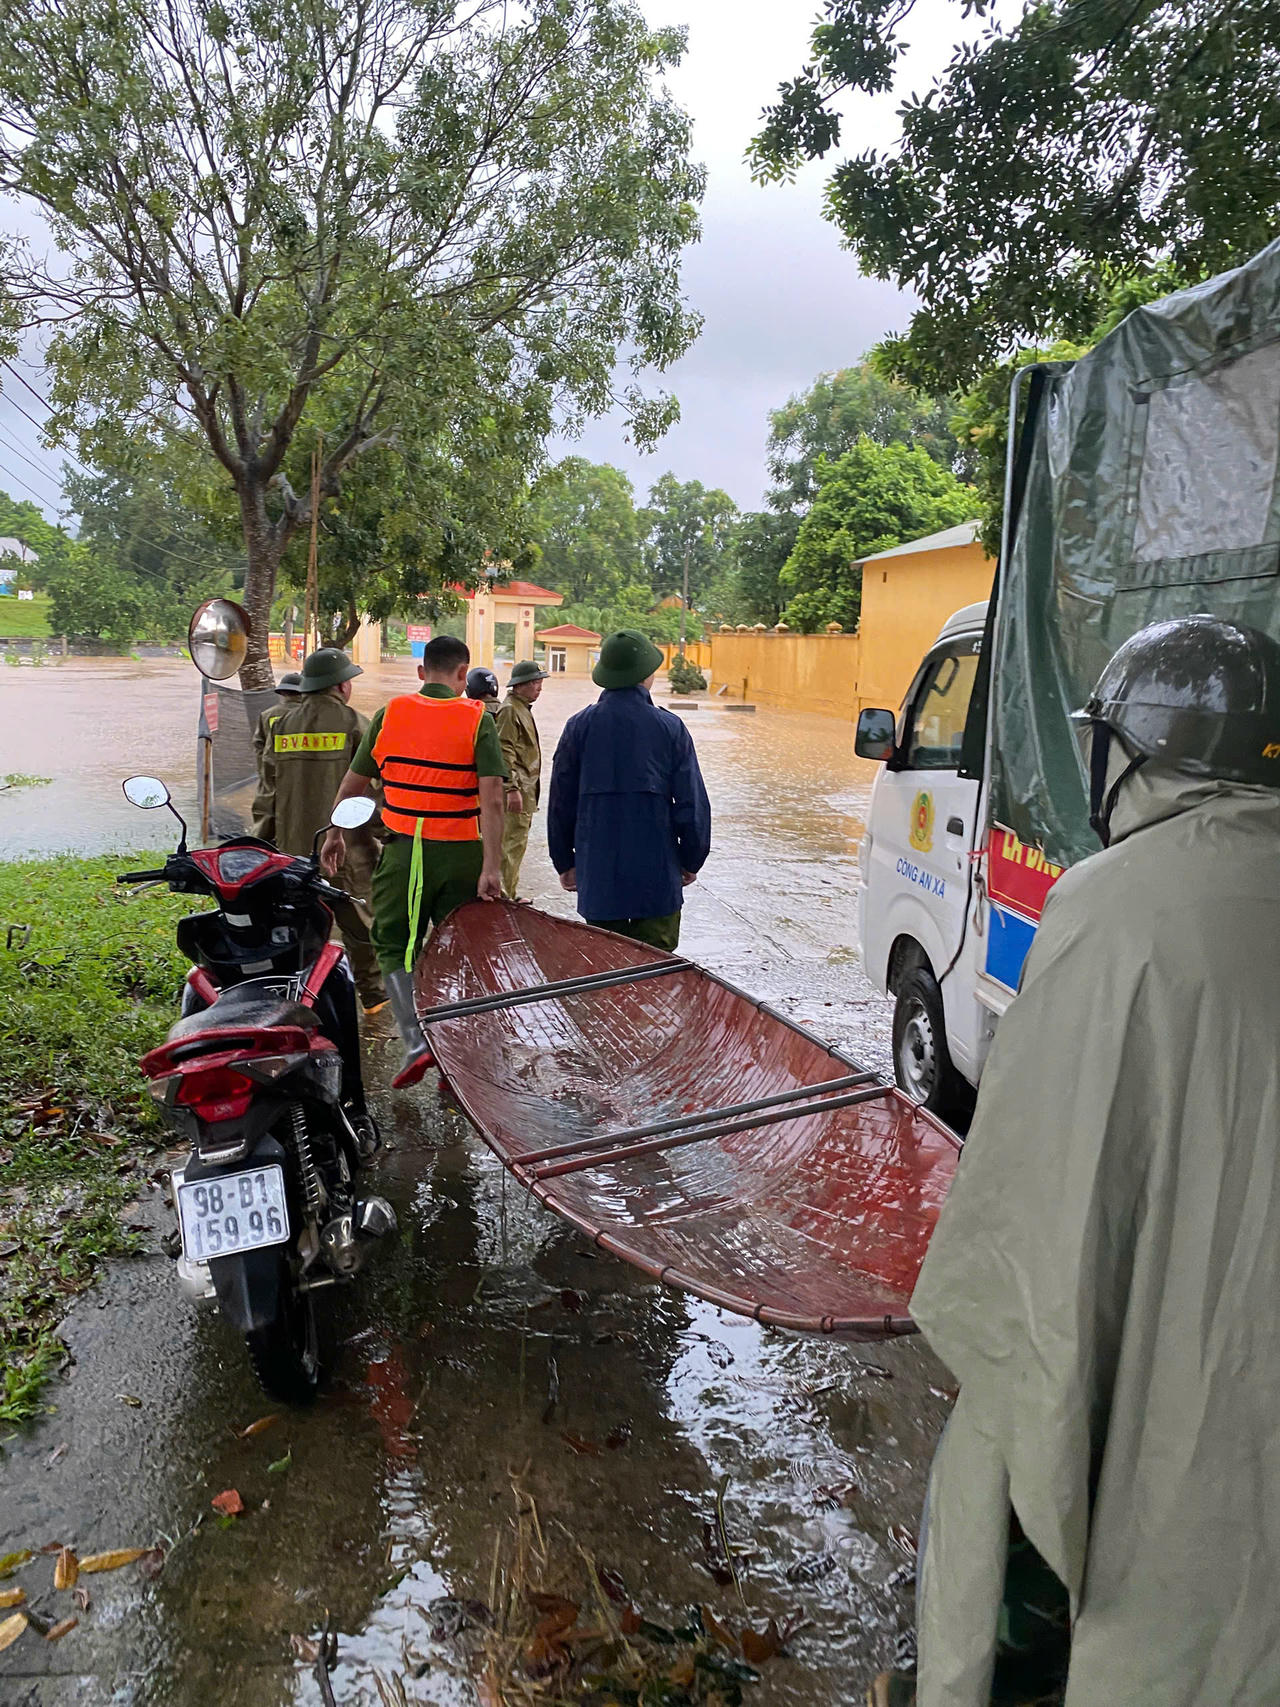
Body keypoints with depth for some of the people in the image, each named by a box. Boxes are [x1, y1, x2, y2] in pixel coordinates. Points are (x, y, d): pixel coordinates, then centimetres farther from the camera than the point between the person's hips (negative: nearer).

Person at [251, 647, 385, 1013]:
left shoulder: (281, 725, 8)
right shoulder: (352, 723, -6)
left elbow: (266, 787, 10)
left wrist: (261, 837, 16)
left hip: (293, 842, 4)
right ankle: (372, 993, 15)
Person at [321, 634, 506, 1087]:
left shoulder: (390, 713, 4)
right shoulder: (478, 720, -3)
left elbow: (353, 783, 10)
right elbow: (491, 799, -12)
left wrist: (334, 834, 24)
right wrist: (491, 868, -14)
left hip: (404, 850, 1)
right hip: (460, 853, 0)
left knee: (396, 946, 12)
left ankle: (416, 1041, -4)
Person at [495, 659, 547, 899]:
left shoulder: (523, 708, 19)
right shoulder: (509, 710, -13)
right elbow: (505, 752, -20)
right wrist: (513, 789, -25)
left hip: (526, 787, 11)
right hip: (517, 788, -11)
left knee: (517, 841, 15)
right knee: (513, 842, -9)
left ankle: (508, 894, 23)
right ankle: (504, 896, -4)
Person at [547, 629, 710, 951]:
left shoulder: (579, 726, 0)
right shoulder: (670, 728, -4)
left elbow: (560, 802, 5)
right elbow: (693, 804, -3)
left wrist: (565, 862, 16)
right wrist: (691, 862, 11)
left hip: (597, 874, 2)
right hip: (657, 874, -2)